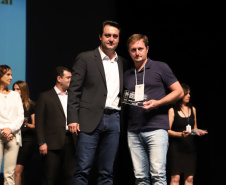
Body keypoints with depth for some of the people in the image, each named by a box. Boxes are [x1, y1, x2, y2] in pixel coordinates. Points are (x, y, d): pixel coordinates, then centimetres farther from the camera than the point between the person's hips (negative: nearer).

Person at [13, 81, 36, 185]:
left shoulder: (31, 106, 5)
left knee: (17, 170, -12)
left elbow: (35, 126, 5)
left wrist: (26, 124, -14)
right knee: (12, 170, -4)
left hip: (27, 140, -3)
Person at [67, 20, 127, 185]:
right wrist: (73, 119, -9)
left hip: (114, 120, 4)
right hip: (91, 120, -4)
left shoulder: (123, 63, 16)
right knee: (82, 169, -8)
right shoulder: (85, 58, 3)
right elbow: (74, 90, -1)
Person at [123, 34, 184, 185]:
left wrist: (157, 103, -11)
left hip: (156, 127, -4)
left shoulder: (160, 67, 5)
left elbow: (179, 92, 3)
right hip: (133, 131, 5)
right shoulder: (127, 75, 18)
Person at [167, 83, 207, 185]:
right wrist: (180, 134, -21)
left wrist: (198, 132, 0)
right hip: (176, 147, -5)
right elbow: (168, 130, -6)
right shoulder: (172, 110, -2)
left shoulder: (192, 109, 12)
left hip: (190, 146, 5)